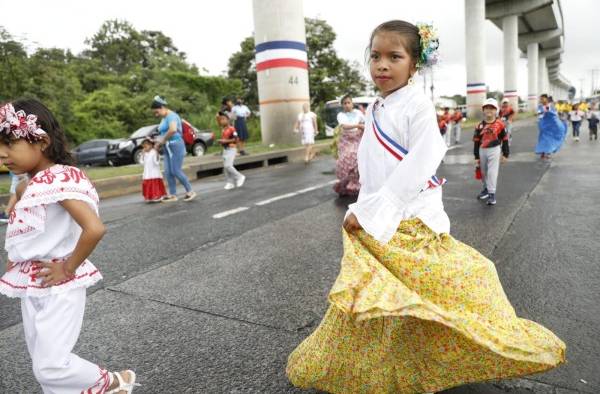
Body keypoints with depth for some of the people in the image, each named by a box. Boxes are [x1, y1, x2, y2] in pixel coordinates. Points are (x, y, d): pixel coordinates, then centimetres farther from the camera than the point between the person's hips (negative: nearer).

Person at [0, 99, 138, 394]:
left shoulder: (61, 179, -22)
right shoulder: (30, 184, 6)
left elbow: (94, 229, -35)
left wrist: (68, 268, -22)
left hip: (58, 287, -9)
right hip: (31, 286, 9)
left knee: (50, 365, -3)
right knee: (41, 362, 18)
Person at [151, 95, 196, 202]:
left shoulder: (171, 115, -12)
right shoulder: (164, 118, 19)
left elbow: (173, 130, -31)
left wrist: (162, 140, -19)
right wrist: (159, 143, 12)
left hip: (175, 145, -10)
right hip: (167, 148, 10)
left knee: (176, 171, -9)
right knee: (168, 172, 4)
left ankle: (190, 192, 3)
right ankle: (173, 195, 9)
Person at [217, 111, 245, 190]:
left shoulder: (231, 129, -13)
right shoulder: (222, 130, 10)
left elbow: (235, 139, -17)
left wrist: (225, 141, -20)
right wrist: (220, 141, 3)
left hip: (231, 149, -8)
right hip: (225, 149, 8)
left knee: (228, 165, -16)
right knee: (225, 166, 7)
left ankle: (239, 177, 2)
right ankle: (230, 182, 15)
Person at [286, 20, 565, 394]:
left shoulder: (417, 103, -13)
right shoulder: (375, 110, 9)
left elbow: (420, 164, -22)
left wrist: (369, 212, -21)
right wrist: (362, 210, 11)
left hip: (412, 222, -7)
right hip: (373, 224, 8)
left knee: (444, 289, 6)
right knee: (368, 297, 17)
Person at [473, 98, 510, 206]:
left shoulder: (500, 124, -7)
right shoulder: (480, 126, -1)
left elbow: (505, 140, 1)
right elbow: (476, 142, 3)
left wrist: (505, 154, 3)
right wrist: (476, 157, 3)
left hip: (494, 150, -4)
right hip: (482, 151, 4)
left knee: (492, 172, -6)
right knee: (483, 172, 15)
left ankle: (492, 194, -1)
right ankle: (486, 189, 35)